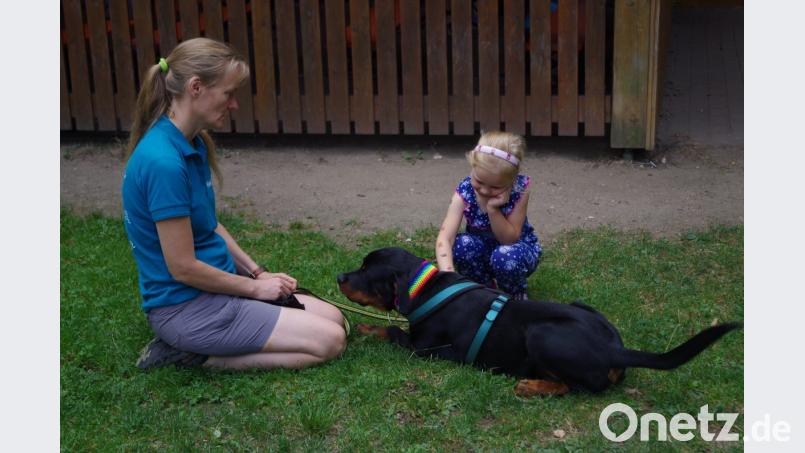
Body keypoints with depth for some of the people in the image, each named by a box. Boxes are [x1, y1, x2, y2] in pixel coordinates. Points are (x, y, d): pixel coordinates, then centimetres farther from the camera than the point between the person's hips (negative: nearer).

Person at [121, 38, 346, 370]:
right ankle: (196, 356, -4)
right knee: (329, 341, -9)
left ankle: (195, 349, 8)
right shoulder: (164, 162, -26)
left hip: (215, 283, 9)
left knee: (333, 319, 9)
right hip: (185, 305, -9)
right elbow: (183, 267, -22)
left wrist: (257, 272, 7)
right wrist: (255, 286, -9)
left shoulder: (193, 144, 4)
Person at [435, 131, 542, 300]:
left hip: (516, 247, -1)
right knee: (463, 244, -33)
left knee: (504, 256, -37)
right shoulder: (465, 191, -25)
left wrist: (493, 209, -39)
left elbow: (509, 239, -23)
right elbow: (445, 238, -36)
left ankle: (517, 294, -1)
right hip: (482, 249, 1)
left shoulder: (520, 189, -26)